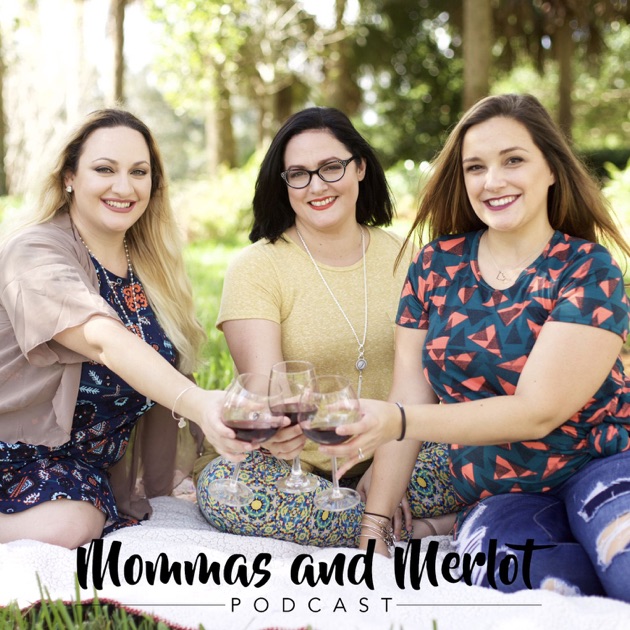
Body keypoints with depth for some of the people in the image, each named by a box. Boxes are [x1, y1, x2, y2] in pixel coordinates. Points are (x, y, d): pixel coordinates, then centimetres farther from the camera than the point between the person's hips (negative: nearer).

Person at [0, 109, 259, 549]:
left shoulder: (152, 266, 4)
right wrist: (198, 404, -50)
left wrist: (161, 490, 4)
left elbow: (162, 369, 7)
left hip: (78, 462, 4)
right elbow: (104, 340, -34)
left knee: (75, 524, -26)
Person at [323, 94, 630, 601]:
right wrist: (375, 523, -1)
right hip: (498, 496, 3)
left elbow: (538, 411, -17)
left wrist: (397, 421, -27)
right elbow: (410, 403, 3)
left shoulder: (589, 270, -6)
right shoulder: (436, 266, 4)